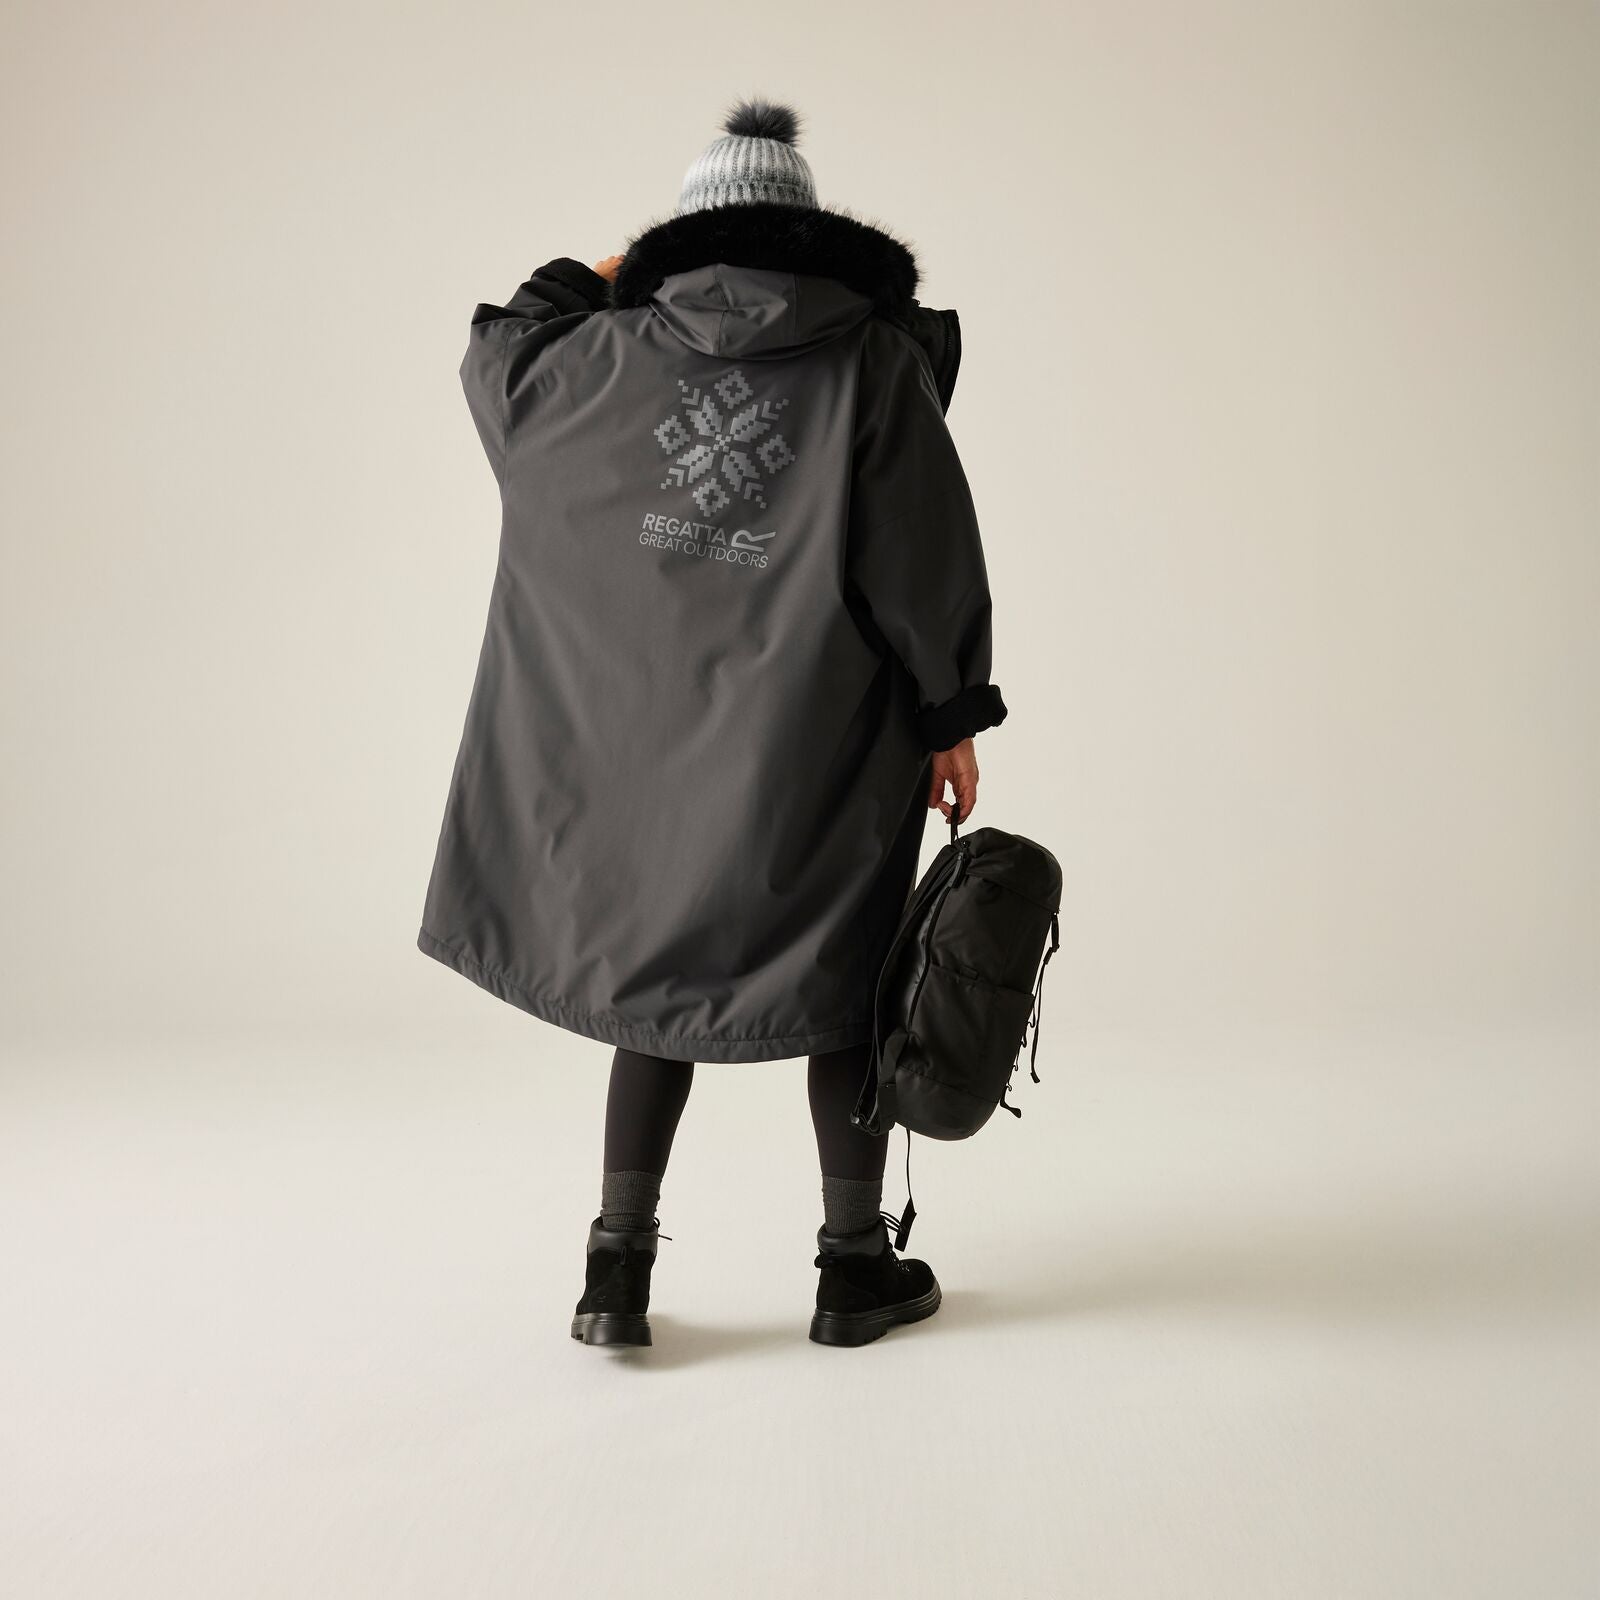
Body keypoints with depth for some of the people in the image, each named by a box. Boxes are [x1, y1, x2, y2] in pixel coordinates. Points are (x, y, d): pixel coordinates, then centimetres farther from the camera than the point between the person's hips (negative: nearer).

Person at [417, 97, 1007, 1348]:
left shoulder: (617, 354, 0)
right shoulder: (876, 359, -6)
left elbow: (495, 361, 19)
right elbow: (930, 551, -8)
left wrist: (597, 278, 30)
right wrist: (952, 718, -2)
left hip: (664, 732, 2)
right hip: (833, 737, -2)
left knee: (660, 970, 15)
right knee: (843, 982, 12)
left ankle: (619, 1270, 15)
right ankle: (855, 1266, 21)